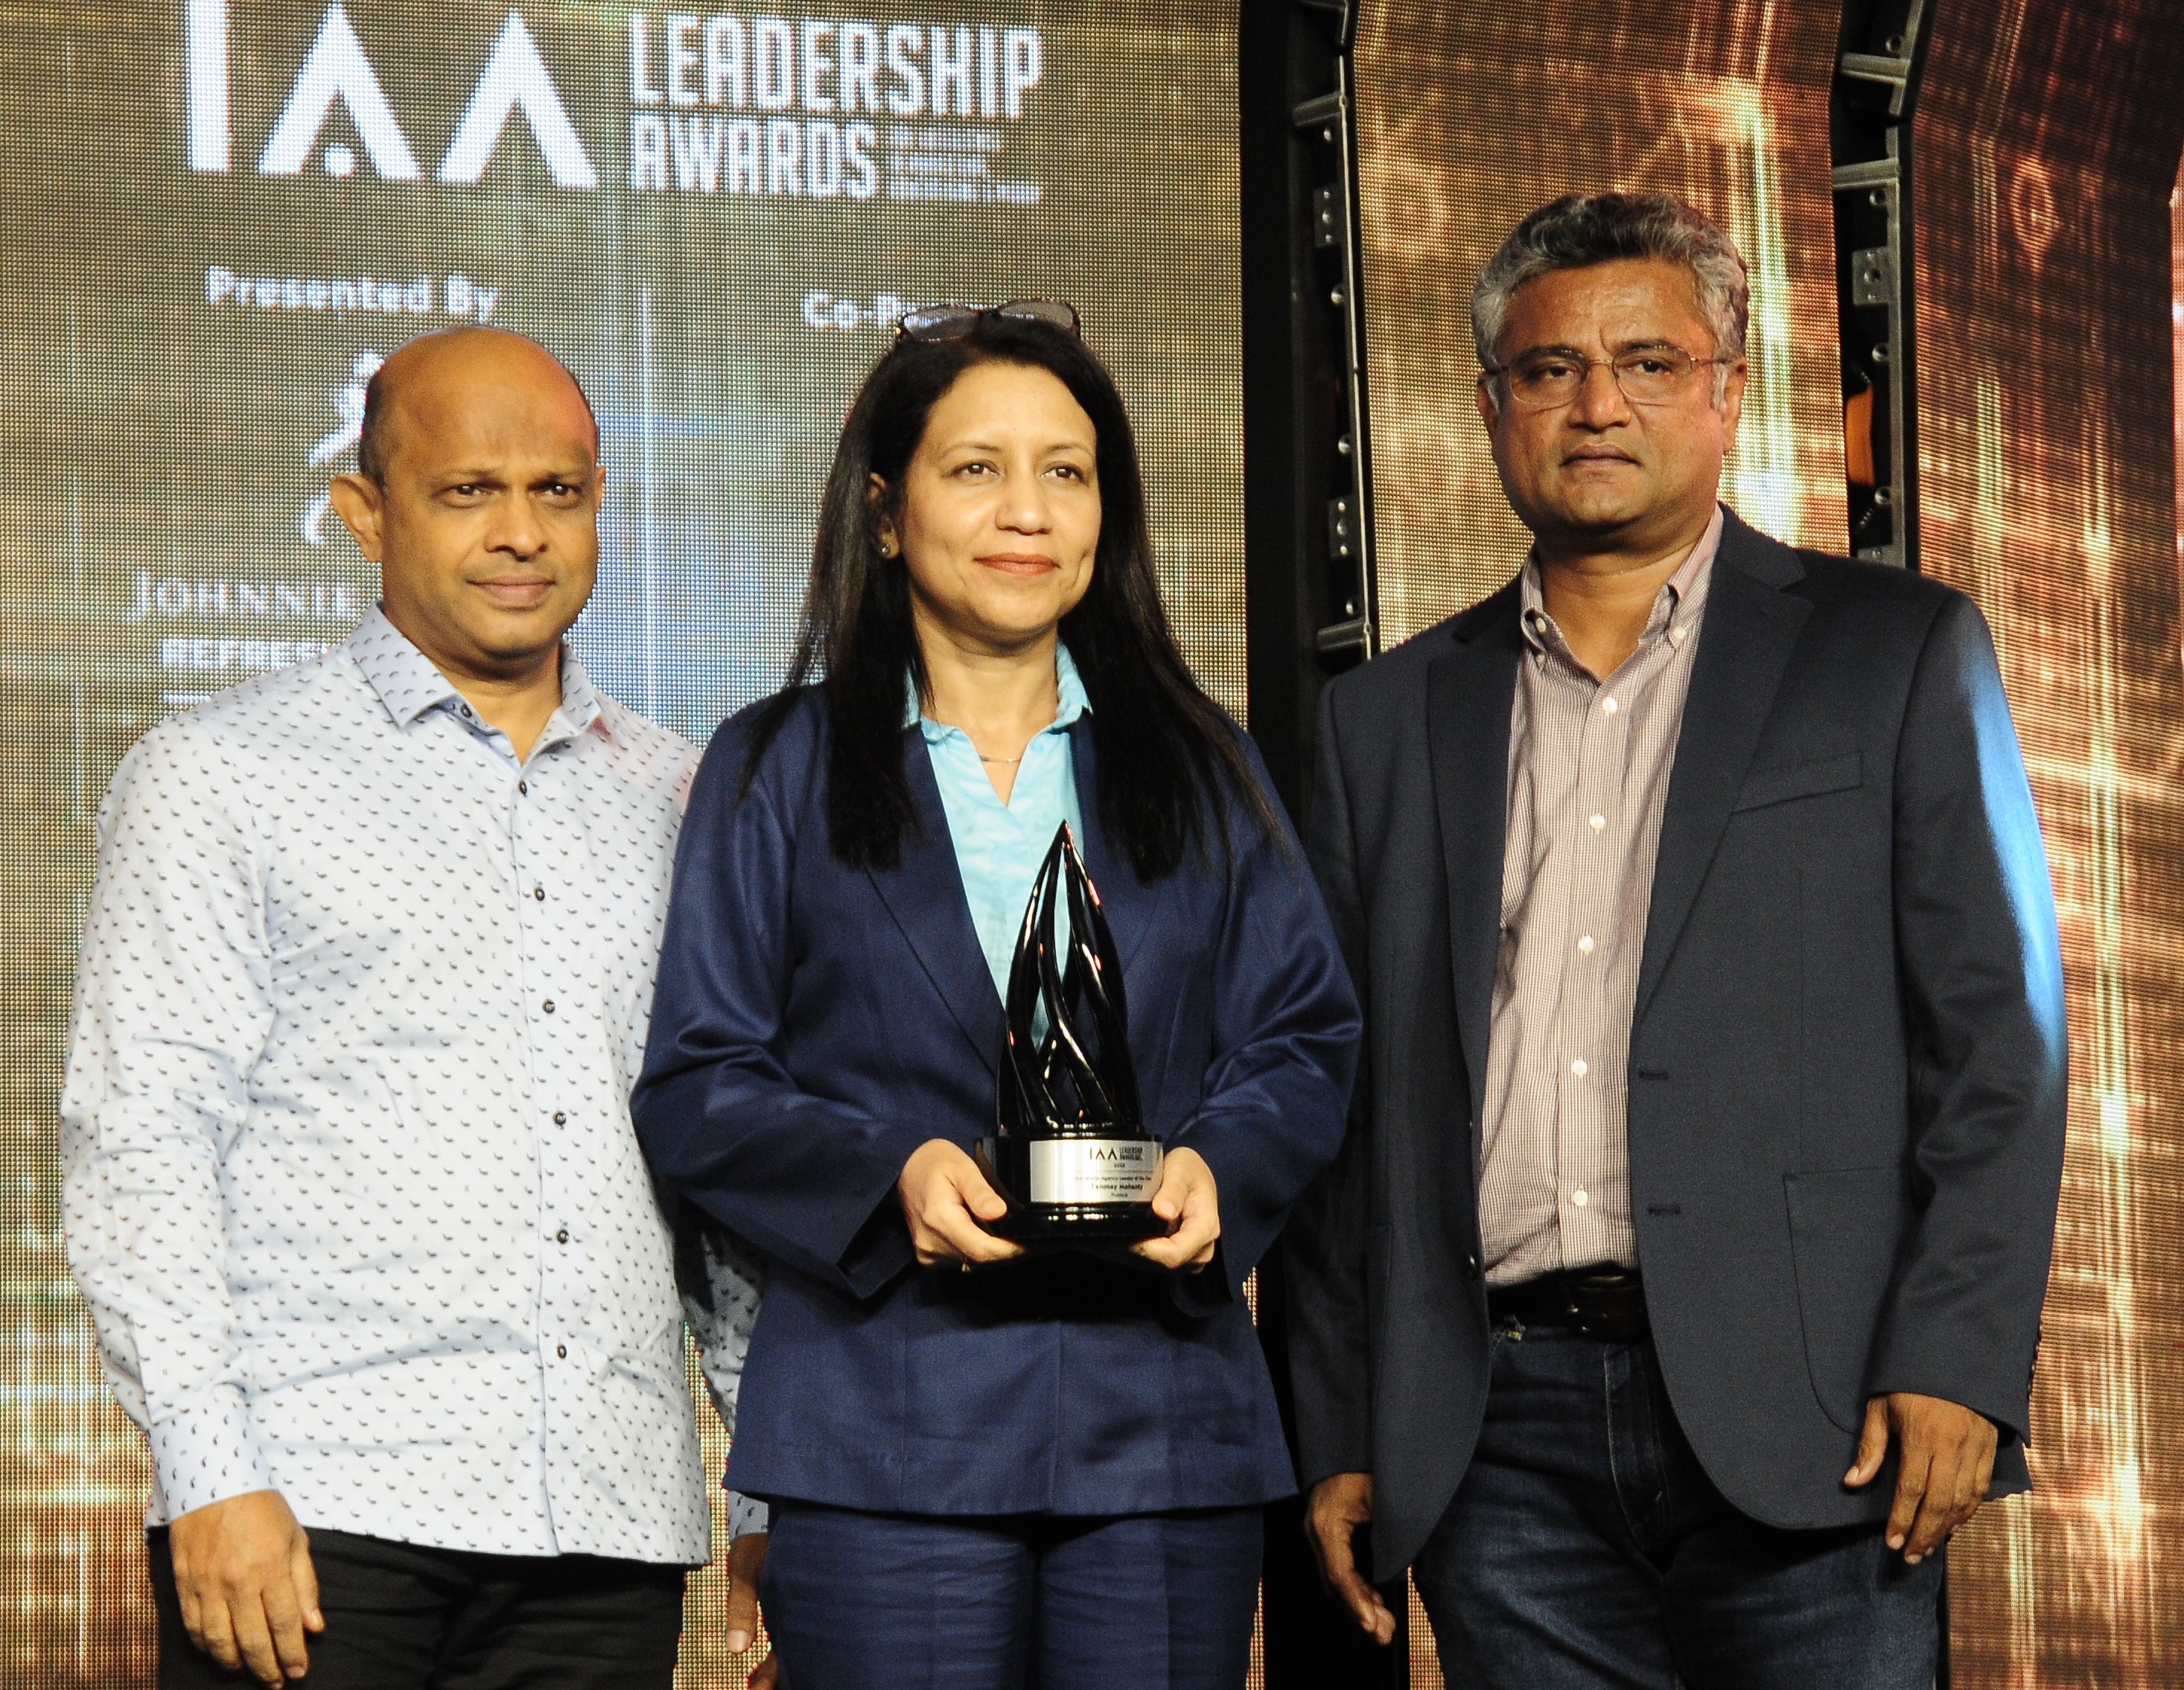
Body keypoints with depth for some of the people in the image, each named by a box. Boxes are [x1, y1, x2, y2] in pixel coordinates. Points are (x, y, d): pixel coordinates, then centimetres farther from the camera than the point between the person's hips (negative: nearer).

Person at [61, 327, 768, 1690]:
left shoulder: (677, 799, 17)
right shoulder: (221, 775, 5)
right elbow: (140, 1132, -3)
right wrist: (210, 1473, -12)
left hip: (610, 1523, 3)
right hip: (318, 1503, -3)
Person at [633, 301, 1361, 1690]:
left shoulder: (1200, 767, 17)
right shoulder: (778, 771, 10)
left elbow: (1307, 1041, 12)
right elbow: (696, 1085, 4)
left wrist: (1219, 1167, -10)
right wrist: (888, 1175, -14)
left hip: (1166, 1414, 2)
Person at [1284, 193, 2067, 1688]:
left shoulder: (1899, 655, 8)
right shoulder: (1390, 721, 17)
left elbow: (1999, 1032, 1)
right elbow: (1350, 1102, 16)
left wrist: (1953, 1363, -10)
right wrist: (1344, 1437, 9)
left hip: (1793, 1411, -2)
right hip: (1502, 1438, 3)